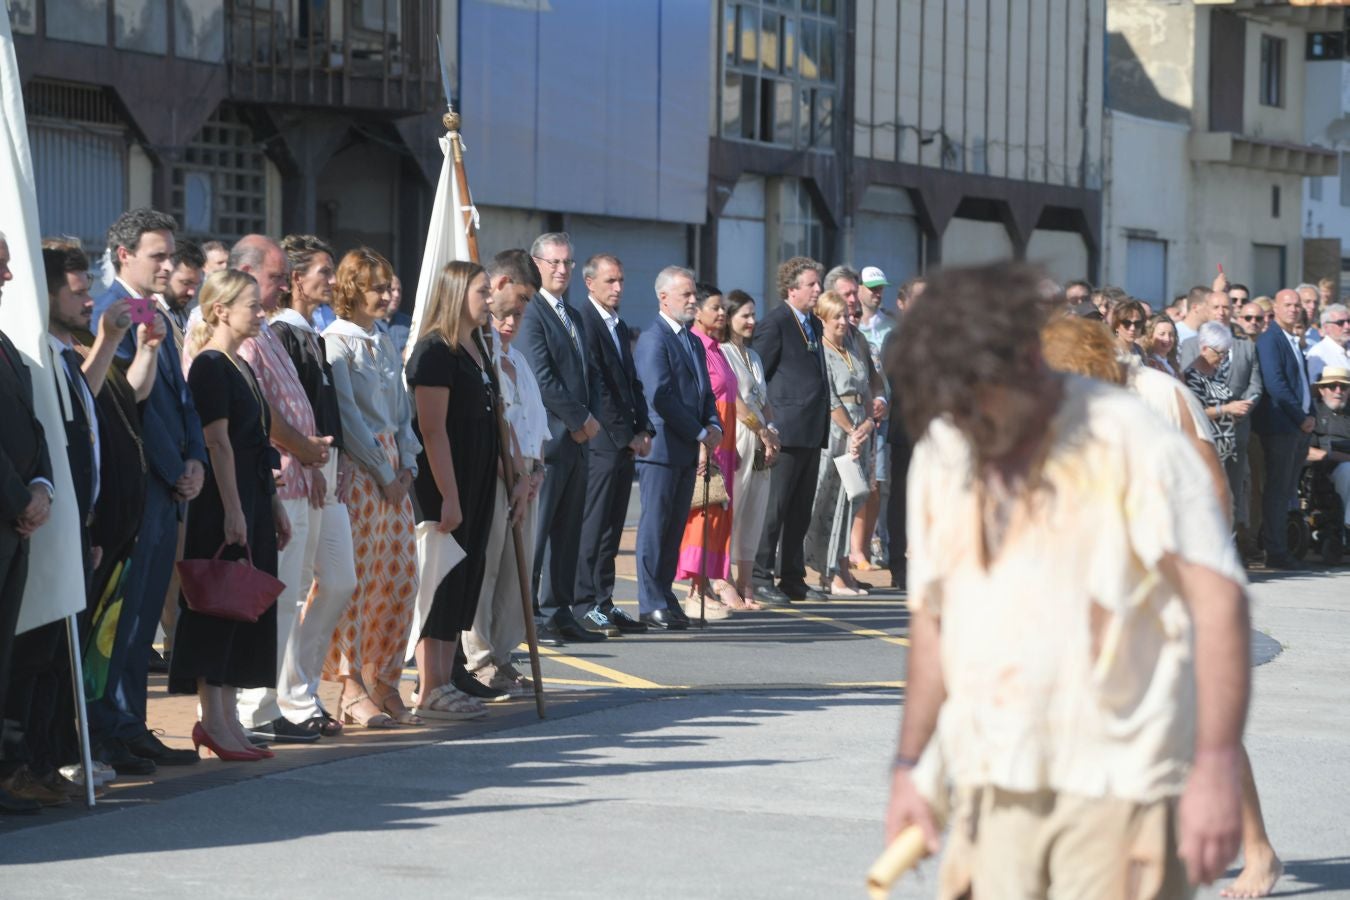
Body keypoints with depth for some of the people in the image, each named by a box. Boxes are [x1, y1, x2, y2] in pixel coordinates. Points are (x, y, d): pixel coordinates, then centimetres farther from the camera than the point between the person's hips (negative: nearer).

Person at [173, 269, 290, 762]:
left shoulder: (242, 366, 17)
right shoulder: (210, 366, -11)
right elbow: (218, 443, -17)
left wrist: (273, 505, 20)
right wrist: (233, 511, -21)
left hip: (252, 498, 10)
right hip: (223, 500, -10)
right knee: (217, 607, -6)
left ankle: (225, 716, 15)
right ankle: (213, 720, -3)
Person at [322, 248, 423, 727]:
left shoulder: (384, 345, 17)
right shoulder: (335, 342, -6)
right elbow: (347, 417, -12)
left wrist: (407, 466, 3)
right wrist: (384, 473, -10)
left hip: (392, 470, 8)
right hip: (357, 469, -8)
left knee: (400, 578, 6)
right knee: (354, 578, -6)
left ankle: (384, 684, 13)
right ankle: (353, 691, -3)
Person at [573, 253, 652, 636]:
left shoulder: (619, 326, 18)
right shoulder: (585, 322, -11)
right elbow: (596, 388, -15)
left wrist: (643, 430, 7)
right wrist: (627, 435, -13)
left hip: (625, 443, 9)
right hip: (601, 442, -9)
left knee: (611, 528, 9)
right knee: (594, 525, -7)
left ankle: (603, 603, 13)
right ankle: (587, 604, -5)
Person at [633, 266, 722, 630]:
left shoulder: (693, 341, 18)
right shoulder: (653, 340, -11)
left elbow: (704, 392, 22)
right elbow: (660, 397, -18)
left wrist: (713, 425, 2)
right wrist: (700, 433, -14)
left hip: (688, 450, 8)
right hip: (661, 447, -8)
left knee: (675, 527, 9)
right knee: (655, 527, -4)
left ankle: (664, 596, 14)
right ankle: (652, 603, -2)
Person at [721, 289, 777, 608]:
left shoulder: (753, 355, 20)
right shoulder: (721, 352, -6)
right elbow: (733, 401, -11)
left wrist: (772, 432, 3)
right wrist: (763, 432, -7)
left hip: (761, 443, 8)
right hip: (736, 439, -8)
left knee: (754, 515, 6)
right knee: (731, 512, -9)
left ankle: (746, 587, 8)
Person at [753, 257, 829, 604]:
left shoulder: (814, 324, 17)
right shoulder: (775, 323, -9)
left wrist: (823, 423, 16)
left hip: (812, 431, 8)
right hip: (787, 429, -8)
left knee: (801, 511, 12)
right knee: (775, 507, -5)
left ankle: (792, 579, 17)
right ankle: (760, 578, 0)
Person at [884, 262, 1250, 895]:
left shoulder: (1132, 445, -9)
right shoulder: (939, 458, 9)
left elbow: (1219, 601, -14)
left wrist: (1215, 766, -21)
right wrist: (911, 764, 16)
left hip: (1113, 778, -5)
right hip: (991, 783, 6)